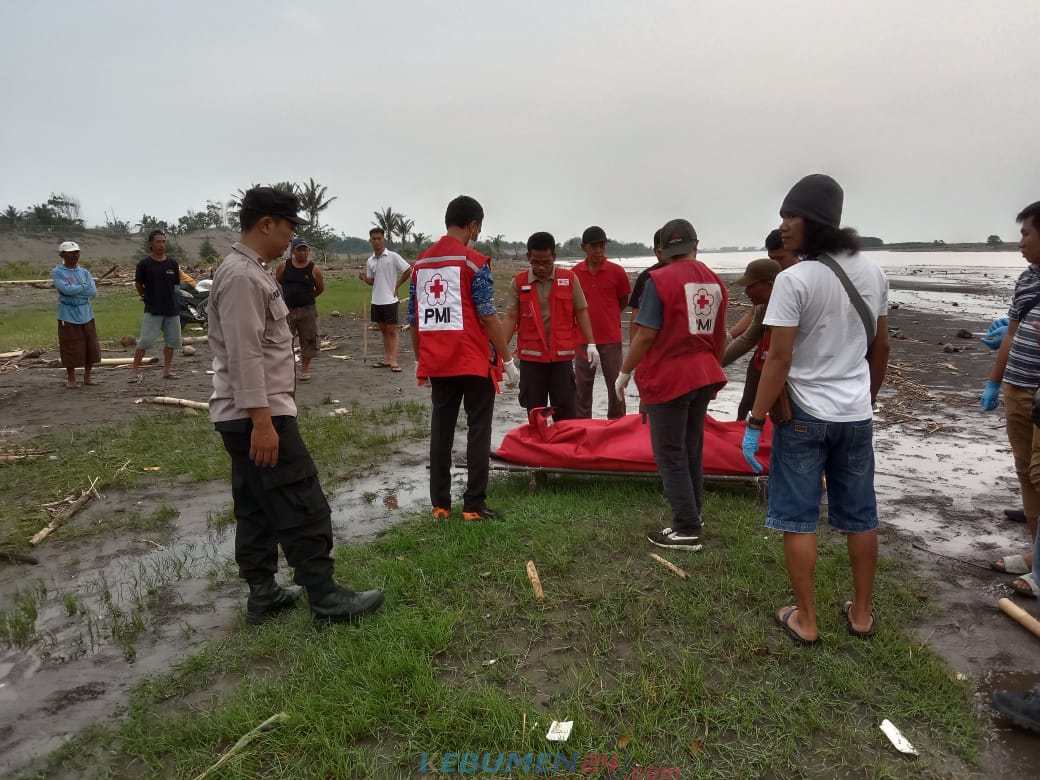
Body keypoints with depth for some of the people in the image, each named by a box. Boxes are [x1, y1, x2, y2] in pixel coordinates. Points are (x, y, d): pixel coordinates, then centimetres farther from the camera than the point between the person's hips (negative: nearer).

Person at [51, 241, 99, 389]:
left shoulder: (84, 272, 10)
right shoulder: (57, 272, -2)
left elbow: (93, 293, -2)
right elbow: (66, 289, -18)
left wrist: (74, 291, -10)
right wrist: (84, 287, -7)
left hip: (87, 316, 4)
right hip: (68, 317, -4)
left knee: (91, 347, 6)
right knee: (71, 349, 0)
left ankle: (87, 376, 21)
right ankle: (71, 379, 14)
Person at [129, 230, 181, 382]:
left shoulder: (173, 263, 5)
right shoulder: (144, 264, -4)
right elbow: (138, 284, 8)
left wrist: (168, 298, 14)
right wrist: (146, 297, 15)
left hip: (172, 309, 4)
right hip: (153, 310, -4)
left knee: (172, 340, 9)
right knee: (145, 341, -8)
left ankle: (167, 370, 21)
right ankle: (135, 371, -2)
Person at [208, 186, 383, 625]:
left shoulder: (249, 271, 17)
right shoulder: (242, 276, -16)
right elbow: (245, 357, -23)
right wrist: (262, 421, -25)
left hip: (248, 418, 11)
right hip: (257, 417, -11)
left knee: (256, 510, 15)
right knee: (304, 509, -5)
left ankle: (262, 595, 24)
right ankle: (326, 599, 3)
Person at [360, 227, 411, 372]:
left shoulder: (393, 256, -8)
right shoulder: (370, 261, 9)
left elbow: (408, 270, -6)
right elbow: (372, 281, 16)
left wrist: (397, 285, -4)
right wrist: (364, 278, -6)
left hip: (389, 300, -6)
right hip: (376, 300, 6)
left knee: (392, 330, -4)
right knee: (383, 330, 12)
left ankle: (393, 361, -3)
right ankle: (386, 359, 19)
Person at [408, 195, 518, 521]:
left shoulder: (420, 263, 10)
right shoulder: (474, 262, -7)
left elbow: (413, 319, 13)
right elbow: (488, 316, -11)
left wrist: (420, 360, 22)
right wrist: (508, 359, -5)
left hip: (436, 363, 5)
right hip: (473, 362, -5)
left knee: (441, 430, 10)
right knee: (478, 430, 3)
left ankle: (440, 504, 15)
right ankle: (474, 505, 5)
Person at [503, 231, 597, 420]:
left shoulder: (569, 279, 2)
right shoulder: (518, 282, 2)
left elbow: (581, 311, 5)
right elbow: (511, 316, 1)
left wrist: (591, 343, -1)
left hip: (562, 356, 0)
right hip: (530, 357, 1)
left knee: (567, 412, 2)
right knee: (535, 413, 7)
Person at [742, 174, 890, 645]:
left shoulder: (794, 279, -16)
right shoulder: (873, 274, 4)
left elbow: (779, 359, -18)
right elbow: (880, 347, 12)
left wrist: (754, 421, -12)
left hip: (804, 413, -6)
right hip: (856, 415, 6)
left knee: (798, 519, 6)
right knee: (860, 517, 16)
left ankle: (805, 619, 15)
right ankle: (861, 612, 29)